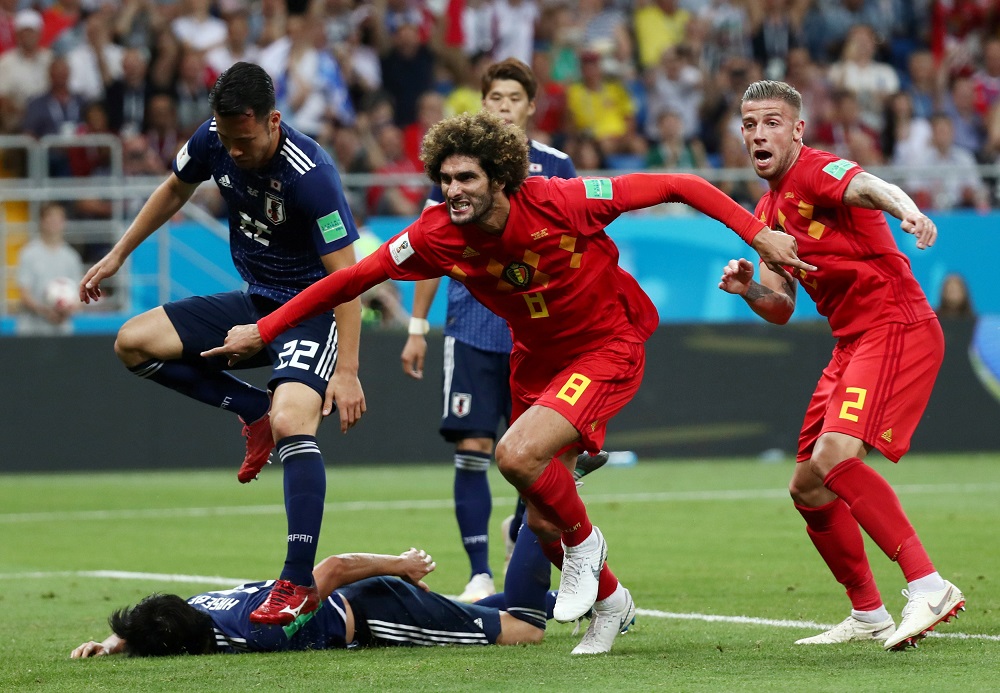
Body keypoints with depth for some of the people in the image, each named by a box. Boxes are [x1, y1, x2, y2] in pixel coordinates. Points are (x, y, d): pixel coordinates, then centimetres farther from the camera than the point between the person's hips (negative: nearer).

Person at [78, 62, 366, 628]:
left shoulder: (310, 175, -29)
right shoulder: (212, 141, -8)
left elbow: (347, 276, -27)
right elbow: (175, 190, 16)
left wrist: (346, 371, -31)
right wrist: (118, 256, 19)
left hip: (315, 311, -8)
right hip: (255, 303, 8)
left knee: (291, 423, -30)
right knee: (134, 342, -3)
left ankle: (300, 584, -29)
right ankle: (254, 411, 4)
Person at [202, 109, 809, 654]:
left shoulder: (561, 202, -27)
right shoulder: (439, 236, -16)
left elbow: (677, 187, -20)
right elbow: (354, 277, -6)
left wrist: (757, 233, -23)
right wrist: (263, 331, -6)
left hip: (609, 346, -6)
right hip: (535, 358, 6)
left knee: (518, 454, -28)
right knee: (542, 521, 9)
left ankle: (584, 542, 2)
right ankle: (610, 602, 39)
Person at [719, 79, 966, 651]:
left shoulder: (817, 173, -10)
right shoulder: (769, 209, 18)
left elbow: (871, 187, -34)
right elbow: (781, 309, 21)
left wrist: (907, 210, -57)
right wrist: (749, 288, -2)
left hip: (897, 329, -10)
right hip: (852, 343, 10)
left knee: (834, 457, -28)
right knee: (808, 488, 12)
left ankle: (929, 588, -29)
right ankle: (868, 615, 26)